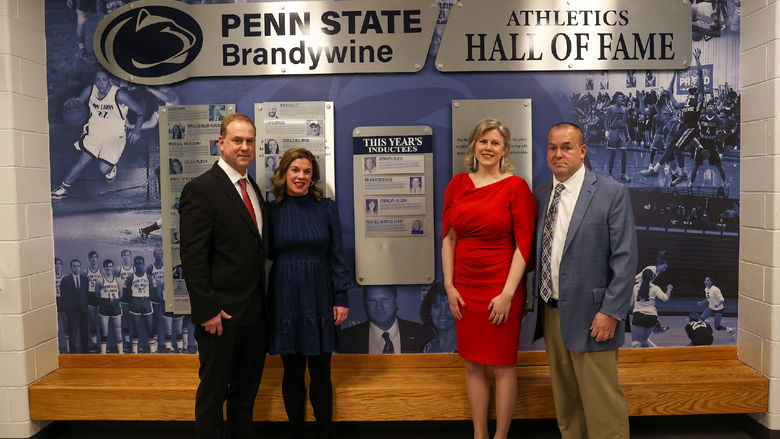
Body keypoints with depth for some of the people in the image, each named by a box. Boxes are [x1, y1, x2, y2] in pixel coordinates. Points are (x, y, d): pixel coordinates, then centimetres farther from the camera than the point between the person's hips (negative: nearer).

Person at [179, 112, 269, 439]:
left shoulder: (253, 189, 11)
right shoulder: (200, 189, -13)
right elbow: (192, 258, -17)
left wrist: (263, 301, 10)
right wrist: (207, 311, -19)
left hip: (255, 313, 8)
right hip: (222, 314, -7)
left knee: (247, 389, 20)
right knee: (213, 391, 9)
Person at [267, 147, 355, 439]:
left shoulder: (326, 208, 1)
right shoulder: (272, 210, 1)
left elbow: (337, 256, 2)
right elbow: (266, 256, 5)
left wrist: (341, 299, -1)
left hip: (319, 298, 0)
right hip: (285, 299, 0)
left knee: (321, 372, 6)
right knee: (292, 371, 10)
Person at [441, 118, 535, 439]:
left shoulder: (515, 187, -7)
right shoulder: (457, 185, 6)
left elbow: (523, 244, -10)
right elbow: (448, 238, 8)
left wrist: (507, 294, -14)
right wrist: (449, 285, 3)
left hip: (501, 288, -4)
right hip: (465, 287, 4)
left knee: (502, 364, 7)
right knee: (473, 364, 13)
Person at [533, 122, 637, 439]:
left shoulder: (612, 193, -6)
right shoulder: (540, 194, 9)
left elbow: (625, 257, -9)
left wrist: (611, 312, -14)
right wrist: (539, 298, 7)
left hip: (590, 317, -5)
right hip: (551, 312, 5)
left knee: (602, 400, 1)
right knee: (565, 398, 17)